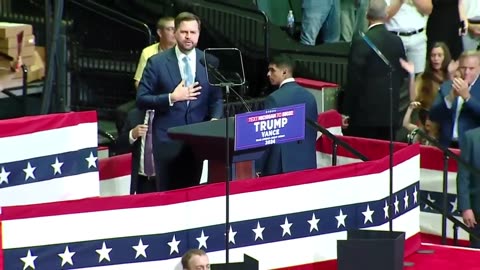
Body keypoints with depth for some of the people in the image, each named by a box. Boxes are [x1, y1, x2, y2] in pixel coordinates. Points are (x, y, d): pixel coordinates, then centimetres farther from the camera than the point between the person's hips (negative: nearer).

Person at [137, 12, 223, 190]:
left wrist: (215, 119, -7)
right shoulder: (157, 62, -1)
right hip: (167, 139, -2)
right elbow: (141, 99, -3)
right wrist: (172, 98, -15)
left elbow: (216, 98, 13)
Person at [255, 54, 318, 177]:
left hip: (280, 166, -6)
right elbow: (313, 131, 14)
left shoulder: (274, 98, -12)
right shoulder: (309, 96, 9)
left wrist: (258, 167, -7)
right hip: (307, 164, 7)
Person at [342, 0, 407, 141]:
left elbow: (354, 80, -12)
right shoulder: (397, 41, 5)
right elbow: (402, 74, 13)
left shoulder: (361, 42, -12)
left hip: (365, 113, -5)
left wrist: (346, 112, -6)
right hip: (391, 112, 5)